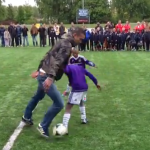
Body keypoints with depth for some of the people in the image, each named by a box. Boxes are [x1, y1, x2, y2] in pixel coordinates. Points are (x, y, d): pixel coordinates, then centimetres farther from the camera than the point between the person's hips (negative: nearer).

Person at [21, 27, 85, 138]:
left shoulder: (65, 42, 16)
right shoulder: (67, 45, -16)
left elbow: (49, 56, 23)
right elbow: (57, 61, -32)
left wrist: (39, 70, 29)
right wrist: (50, 77, -44)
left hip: (43, 74, 11)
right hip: (46, 76, -11)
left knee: (38, 97, 32)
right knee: (59, 103, -11)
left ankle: (26, 117, 54)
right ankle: (43, 126, 4)